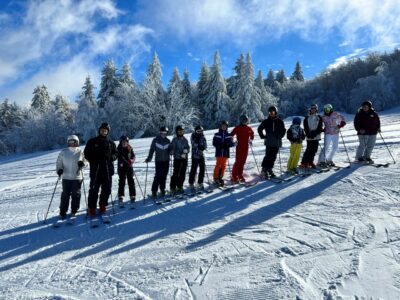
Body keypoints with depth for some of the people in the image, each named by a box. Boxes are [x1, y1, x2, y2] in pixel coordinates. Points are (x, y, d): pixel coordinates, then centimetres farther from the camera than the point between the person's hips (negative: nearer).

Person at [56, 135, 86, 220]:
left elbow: (84, 161, 9)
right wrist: (59, 169, -10)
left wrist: (82, 164, -14)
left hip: (77, 177, 0)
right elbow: (59, 162, 8)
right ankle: (62, 212, 11)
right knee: (65, 194, 2)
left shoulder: (80, 152, 3)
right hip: (66, 177, 0)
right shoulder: (63, 152, 4)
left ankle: (74, 211, 18)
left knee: (76, 194, 5)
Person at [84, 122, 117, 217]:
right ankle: (92, 208, 6)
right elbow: (86, 153, 7)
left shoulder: (111, 143, 12)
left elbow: (116, 153, 16)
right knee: (94, 190, -2)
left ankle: (102, 206, 23)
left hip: (108, 169, 3)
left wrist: (112, 157, -6)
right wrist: (93, 160, -9)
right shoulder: (92, 141, 6)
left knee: (106, 189, 8)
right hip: (95, 170, -3)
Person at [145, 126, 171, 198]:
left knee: (164, 176, 7)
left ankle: (162, 189, 22)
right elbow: (152, 150, 0)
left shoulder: (168, 141, 8)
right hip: (158, 161, -3)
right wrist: (149, 158, -7)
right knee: (158, 176, -9)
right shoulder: (155, 140, 0)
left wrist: (171, 151, -10)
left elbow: (170, 149, 13)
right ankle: (154, 191, -2)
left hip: (166, 161, 3)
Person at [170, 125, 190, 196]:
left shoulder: (185, 140, 11)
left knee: (182, 174, 8)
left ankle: (180, 187, 19)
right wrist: (180, 155, -22)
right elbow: (172, 149, -10)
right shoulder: (175, 140, -4)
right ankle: (173, 188, 0)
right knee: (176, 174, -7)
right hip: (177, 159, -5)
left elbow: (188, 147, 13)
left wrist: (186, 150, -9)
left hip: (184, 159, 5)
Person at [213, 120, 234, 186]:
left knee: (223, 165, 3)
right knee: (218, 164, -7)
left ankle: (220, 177, 15)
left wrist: (227, 145, -18)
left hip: (226, 152, 2)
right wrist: (220, 146, -17)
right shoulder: (217, 135, 5)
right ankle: (216, 178, 3)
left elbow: (232, 143, 3)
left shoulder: (228, 135, 8)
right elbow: (214, 143, 0)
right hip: (219, 152, -2)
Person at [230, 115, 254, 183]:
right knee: (238, 161, -7)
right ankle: (234, 177, -3)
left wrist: (251, 140, 12)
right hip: (239, 146, -5)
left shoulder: (249, 128, 10)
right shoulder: (237, 128, -4)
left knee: (243, 161, 8)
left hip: (246, 147, 5)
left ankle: (240, 175, 19)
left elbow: (252, 134, 26)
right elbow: (231, 135, -5)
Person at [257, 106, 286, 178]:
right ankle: (264, 169, -4)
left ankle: (269, 169, 16)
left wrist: (280, 136, 0)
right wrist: (263, 136, 3)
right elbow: (259, 129, 13)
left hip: (277, 142, 2)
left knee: (273, 156, 4)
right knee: (268, 156, -11)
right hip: (269, 142, -2)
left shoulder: (280, 121, 7)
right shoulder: (266, 121, 4)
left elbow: (283, 130, 14)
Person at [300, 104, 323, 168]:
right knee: (309, 149, -8)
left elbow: (320, 128, -1)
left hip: (316, 136, 3)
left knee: (314, 150, 5)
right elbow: (305, 128, -2)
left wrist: (315, 133, -15)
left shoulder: (319, 118, 7)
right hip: (309, 137, -3)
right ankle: (304, 163, -4)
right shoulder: (307, 118, 3)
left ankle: (310, 161, 18)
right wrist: (309, 134, -16)